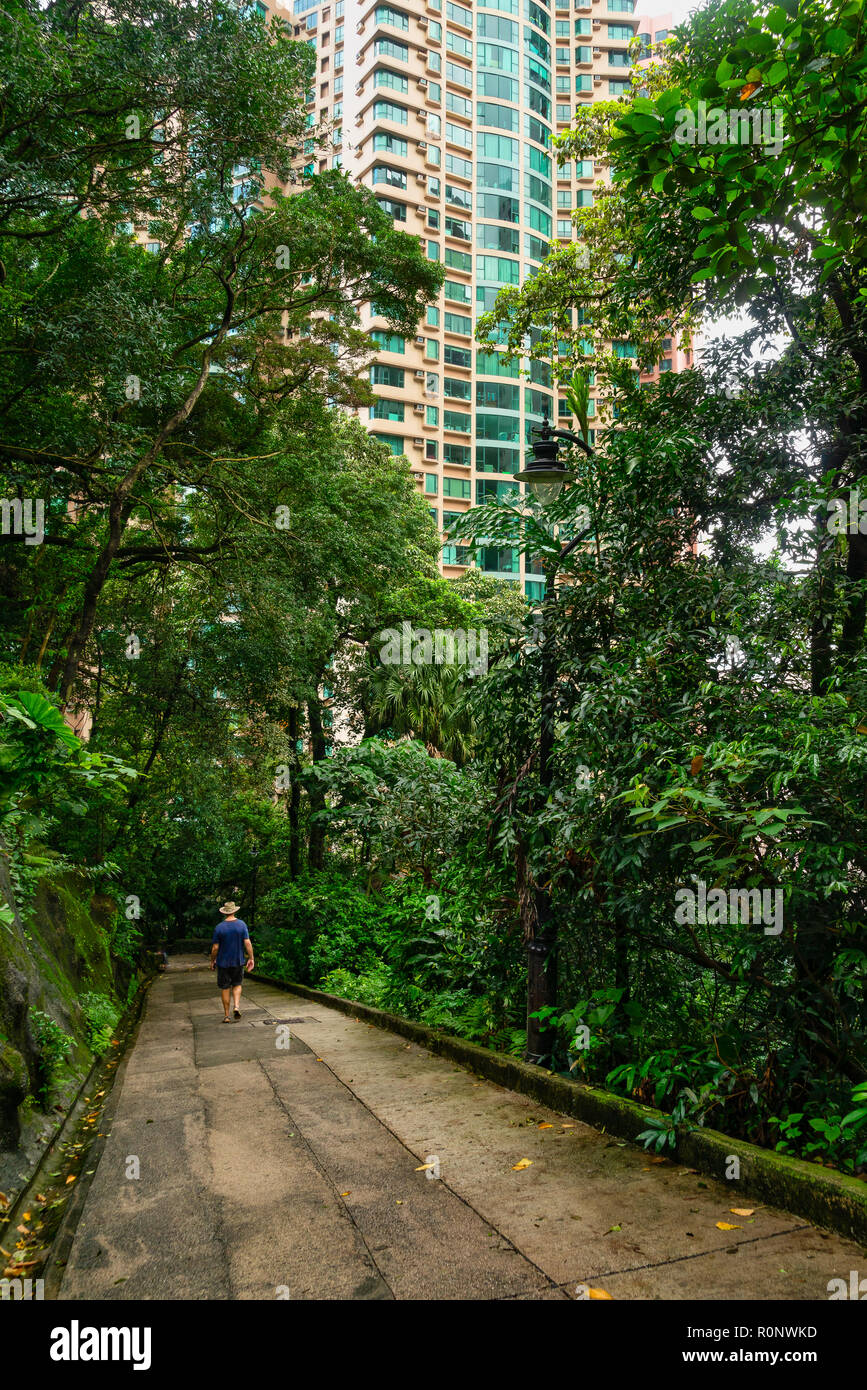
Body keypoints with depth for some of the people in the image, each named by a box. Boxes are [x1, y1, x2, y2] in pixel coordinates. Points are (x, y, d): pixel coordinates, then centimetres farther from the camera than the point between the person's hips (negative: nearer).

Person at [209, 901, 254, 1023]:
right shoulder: (242, 924, -5)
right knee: (237, 984, 18)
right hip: (238, 961, 2)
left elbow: (215, 947, -7)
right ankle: (237, 1006, -5)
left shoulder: (219, 928, -9)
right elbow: (247, 943, -8)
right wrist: (251, 958, -1)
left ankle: (227, 1016, 9)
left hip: (223, 962, -1)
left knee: (225, 988, 7)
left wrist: (212, 960, 8)